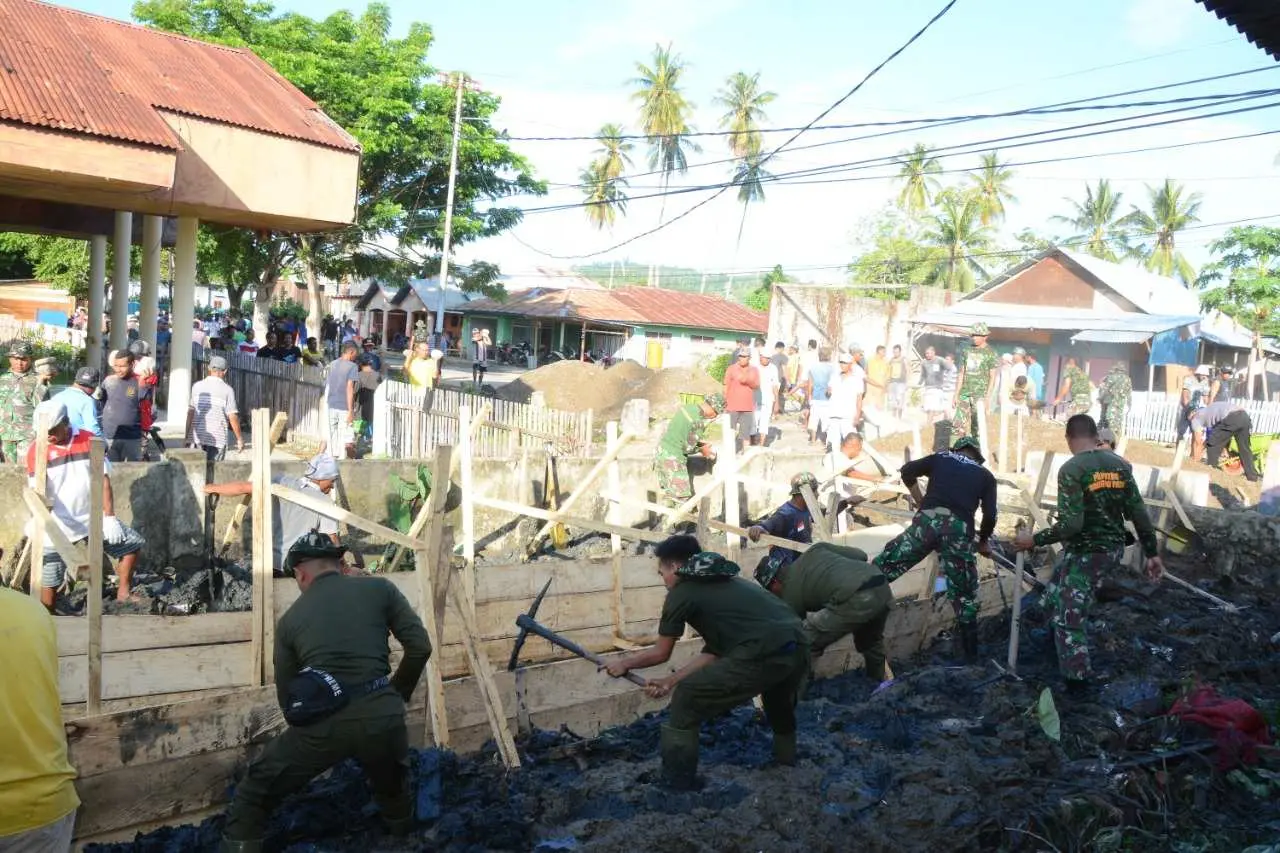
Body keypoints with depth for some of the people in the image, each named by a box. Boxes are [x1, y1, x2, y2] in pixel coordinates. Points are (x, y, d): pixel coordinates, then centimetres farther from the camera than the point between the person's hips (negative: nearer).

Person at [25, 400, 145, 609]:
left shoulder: (89, 441, -2)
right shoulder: (37, 450, -9)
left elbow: (103, 480, -2)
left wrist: (109, 517, -8)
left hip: (92, 518, 3)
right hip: (56, 526, -3)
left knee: (132, 542, 3)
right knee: (49, 581, 2)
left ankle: (123, 593, 15)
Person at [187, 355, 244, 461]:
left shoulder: (197, 386, 6)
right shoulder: (227, 390, -6)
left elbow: (190, 412, 5)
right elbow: (232, 417, -9)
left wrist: (187, 435, 12)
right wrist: (240, 439, -1)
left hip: (197, 437, 4)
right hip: (217, 439, -4)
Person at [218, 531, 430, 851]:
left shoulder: (290, 618, 17)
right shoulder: (379, 588, 11)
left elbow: (287, 695, 22)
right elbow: (420, 647, 5)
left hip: (323, 723, -1)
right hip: (382, 714, 1)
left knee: (252, 798, 18)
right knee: (394, 793, 32)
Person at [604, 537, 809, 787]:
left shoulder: (681, 593, 7)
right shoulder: (724, 582, 30)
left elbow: (660, 654, 17)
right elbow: (714, 652, 29)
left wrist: (624, 663, 35)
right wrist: (669, 682, 33)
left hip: (764, 655, -8)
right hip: (799, 648, 8)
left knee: (686, 699, 8)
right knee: (780, 708, 39)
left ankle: (676, 784, 18)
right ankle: (786, 766, 55)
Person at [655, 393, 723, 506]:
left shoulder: (687, 407, 4)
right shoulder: (699, 422, -21)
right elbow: (687, 448, -16)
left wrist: (701, 442, 13)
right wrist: (701, 450, 3)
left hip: (662, 449, 9)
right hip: (673, 458, -9)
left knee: (668, 493, 18)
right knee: (682, 496, -1)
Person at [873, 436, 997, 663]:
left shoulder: (941, 458, 25)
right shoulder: (986, 476, 24)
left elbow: (907, 471, 17)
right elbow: (990, 516, 14)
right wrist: (983, 541, 31)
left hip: (928, 519, 0)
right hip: (959, 528, 0)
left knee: (884, 566, 5)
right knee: (964, 595, 11)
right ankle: (970, 655, 19)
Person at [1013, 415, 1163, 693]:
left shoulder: (1071, 469, -18)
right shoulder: (1120, 465, 2)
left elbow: (1071, 524, -24)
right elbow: (1139, 514, 2)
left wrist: (1034, 540, -14)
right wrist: (1151, 554, 9)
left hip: (1085, 553, -8)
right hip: (1114, 550, 8)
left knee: (1069, 618, 3)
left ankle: (1077, 683, 9)